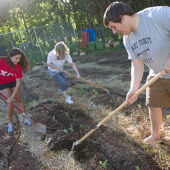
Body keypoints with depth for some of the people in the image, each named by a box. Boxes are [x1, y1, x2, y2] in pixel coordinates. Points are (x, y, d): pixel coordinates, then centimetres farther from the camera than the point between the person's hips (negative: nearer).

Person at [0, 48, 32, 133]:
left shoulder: (18, 66, -22)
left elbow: (18, 83, -20)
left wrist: (12, 96, -26)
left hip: (13, 82, 3)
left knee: (19, 100, 3)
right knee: (10, 101, -13)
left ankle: (25, 118, 18)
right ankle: (10, 123, 3)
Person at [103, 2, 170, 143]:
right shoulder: (128, 40, -2)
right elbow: (137, 64, -4)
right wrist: (134, 88, -16)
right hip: (157, 76, 7)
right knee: (154, 105, 15)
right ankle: (155, 135, 39)